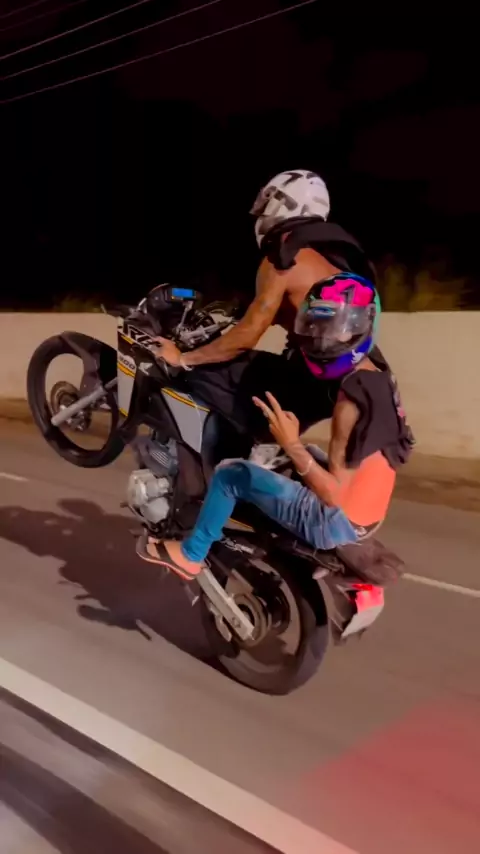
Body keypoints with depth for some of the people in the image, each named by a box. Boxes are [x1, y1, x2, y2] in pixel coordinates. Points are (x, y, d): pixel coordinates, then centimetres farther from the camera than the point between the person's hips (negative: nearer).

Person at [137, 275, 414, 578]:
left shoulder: (354, 397, -26)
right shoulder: (379, 379, 3)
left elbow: (335, 495, -26)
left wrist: (292, 446, -33)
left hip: (337, 521, -9)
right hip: (362, 514, 9)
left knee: (231, 475, -3)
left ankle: (190, 555, 18)